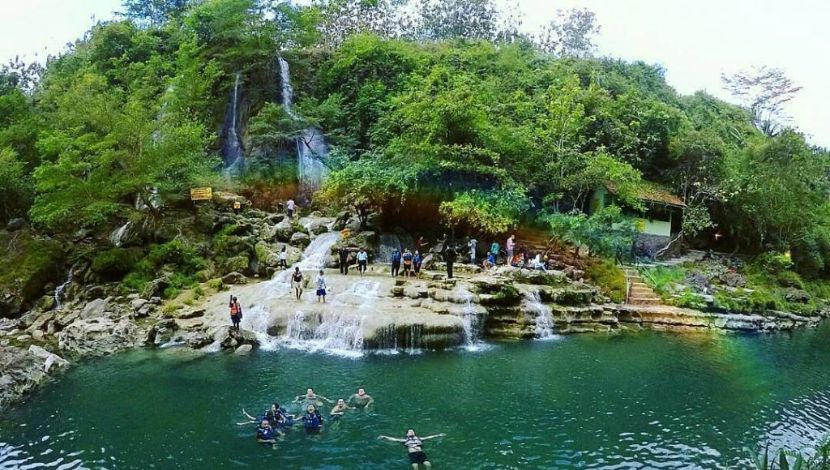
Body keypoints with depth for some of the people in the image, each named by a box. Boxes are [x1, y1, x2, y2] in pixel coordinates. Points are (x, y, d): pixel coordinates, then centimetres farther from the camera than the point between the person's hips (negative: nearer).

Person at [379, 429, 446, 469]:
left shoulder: (419, 439, 30)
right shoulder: (405, 440, 25)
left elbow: (428, 437, 27)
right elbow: (394, 439, 19)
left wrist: (438, 435, 23)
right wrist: (385, 437, 10)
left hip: (421, 453, 2)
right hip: (412, 454, -2)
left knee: (428, 464, -26)